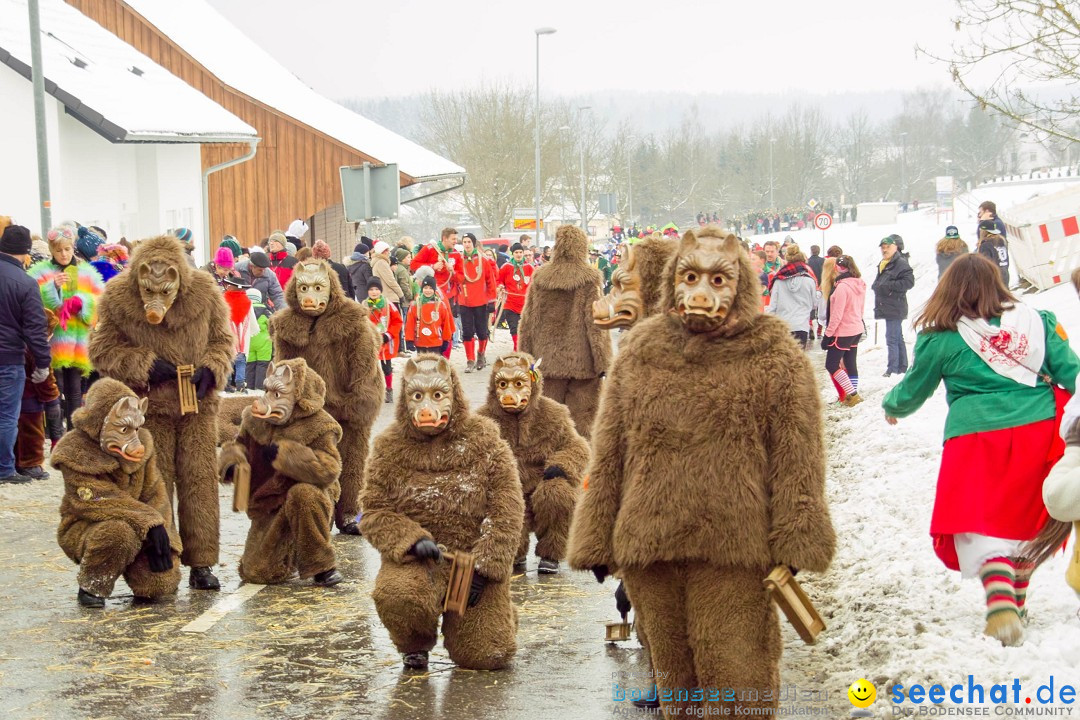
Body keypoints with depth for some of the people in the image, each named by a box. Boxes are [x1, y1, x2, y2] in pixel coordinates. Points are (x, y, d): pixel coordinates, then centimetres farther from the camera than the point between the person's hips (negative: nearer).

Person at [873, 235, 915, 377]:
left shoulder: (901, 263, -11)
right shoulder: (883, 264, 18)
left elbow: (909, 282, -21)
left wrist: (889, 286, -22)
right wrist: (876, 285, 10)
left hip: (895, 308, -10)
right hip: (887, 308, 10)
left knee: (892, 339, -12)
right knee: (898, 339, 16)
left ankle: (893, 369, -11)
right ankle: (902, 367, 23)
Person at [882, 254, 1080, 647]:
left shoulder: (941, 338, 2)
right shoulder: (1035, 320, 9)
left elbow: (913, 391, 14)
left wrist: (891, 406, 34)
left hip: (978, 439, -3)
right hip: (1038, 433, 4)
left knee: (979, 525, -2)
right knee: (1024, 519, 19)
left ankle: (1001, 602, -24)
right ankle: (1017, 600, 32)